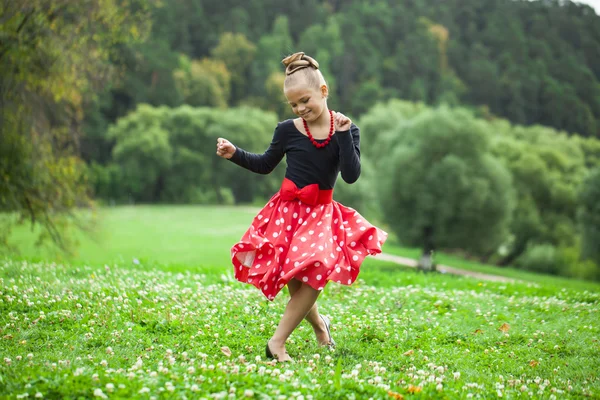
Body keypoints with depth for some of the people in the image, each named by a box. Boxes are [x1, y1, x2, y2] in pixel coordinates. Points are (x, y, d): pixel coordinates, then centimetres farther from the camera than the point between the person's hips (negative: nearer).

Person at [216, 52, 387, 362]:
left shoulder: (346, 130, -2)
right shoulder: (288, 130, -2)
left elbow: (351, 175, -13)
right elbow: (265, 164, 13)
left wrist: (343, 134, -18)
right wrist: (235, 154, -1)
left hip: (323, 213, 0)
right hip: (287, 211, 0)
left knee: (314, 274, -21)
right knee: (295, 281, -4)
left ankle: (277, 342, -13)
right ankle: (319, 324, 28)